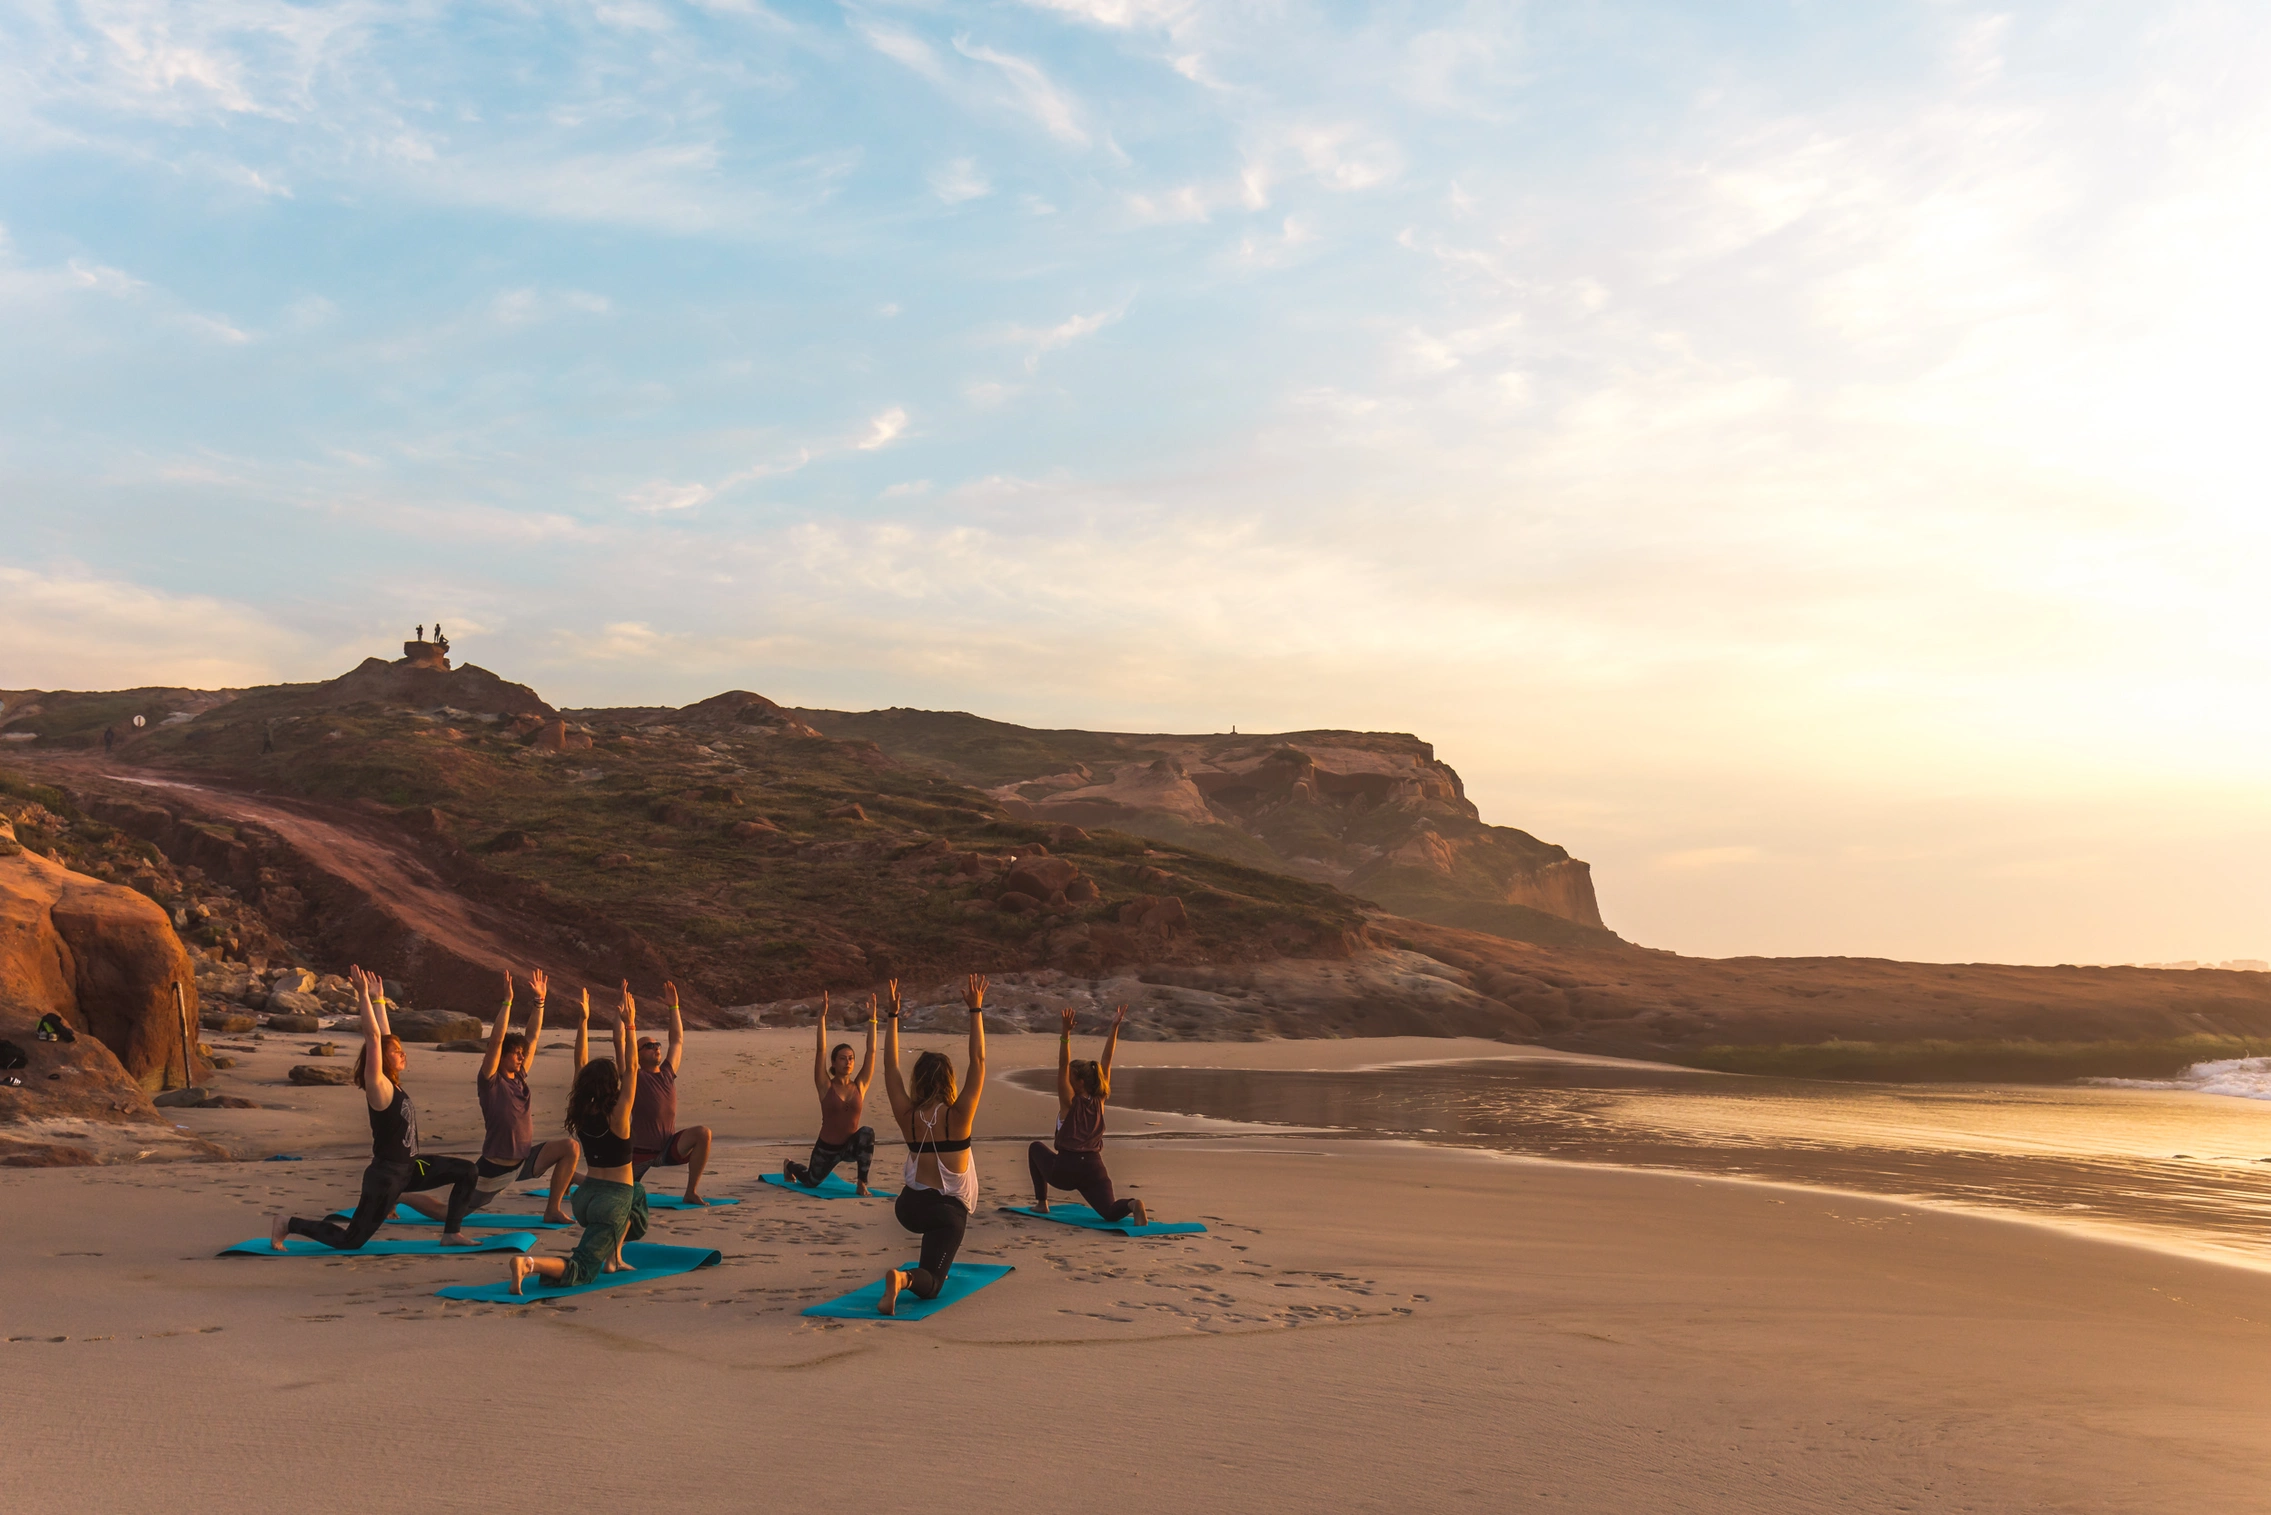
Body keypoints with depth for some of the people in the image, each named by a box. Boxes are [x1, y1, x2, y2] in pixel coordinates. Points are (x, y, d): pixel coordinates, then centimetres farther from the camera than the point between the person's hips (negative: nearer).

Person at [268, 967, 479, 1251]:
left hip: (409, 1167, 9)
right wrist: (364, 995, -27)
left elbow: (384, 1036, 9)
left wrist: (378, 998, 16)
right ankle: (287, 1224, 15)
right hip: (386, 1174, -9)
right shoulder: (378, 1085, -16)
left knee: (466, 1172, 3)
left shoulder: (394, 1084, 4)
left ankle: (451, 1234, 9)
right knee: (350, 1241, -1)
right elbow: (374, 1038, -25)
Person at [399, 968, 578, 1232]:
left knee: (570, 1146, -11)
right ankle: (398, 1197, 28)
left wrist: (540, 1001, -1)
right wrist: (507, 1001, -29)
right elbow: (496, 1040, -26)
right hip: (493, 1169, -6)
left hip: (523, 1162, 6)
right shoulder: (490, 1081, -13)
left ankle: (553, 1209, -3)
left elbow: (532, 1036, 6)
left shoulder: (520, 1077, 4)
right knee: (449, 1214, 0)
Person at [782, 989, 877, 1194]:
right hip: (827, 1147, 0)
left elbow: (871, 1052, -10)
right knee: (811, 1181, 21)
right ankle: (790, 1166, 57)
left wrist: (872, 1018, -15)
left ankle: (862, 1183, -21)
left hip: (851, 1144, 0)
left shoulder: (859, 1086, -5)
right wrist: (822, 1016, -27)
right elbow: (820, 1050, -20)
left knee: (867, 1132, -33)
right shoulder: (826, 1087, -10)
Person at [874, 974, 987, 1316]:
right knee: (929, 1285, -6)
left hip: (908, 1207, 4)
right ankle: (905, 1277, -40)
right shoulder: (958, 1116, -13)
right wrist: (976, 1011, -13)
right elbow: (978, 1062, -14)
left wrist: (893, 1017, 3)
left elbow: (890, 1066, 1)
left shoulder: (907, 1116, -6)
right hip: (949, 1211, -4)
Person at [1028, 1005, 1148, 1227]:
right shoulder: (1099, 1100, 6)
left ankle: (1041, 1203, 23)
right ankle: (1132, 1205, -39)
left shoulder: (1069, 1102, -5)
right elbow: (1107, 1061, 6)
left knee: (1036, 1148, 27)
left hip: (1065, 1169, -3)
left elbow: (1062, 1066, -15)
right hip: (1093, 1168, 3)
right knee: (1110, 1213, -5)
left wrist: (1066, 1034, -26)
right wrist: (1114, 1028, 7)